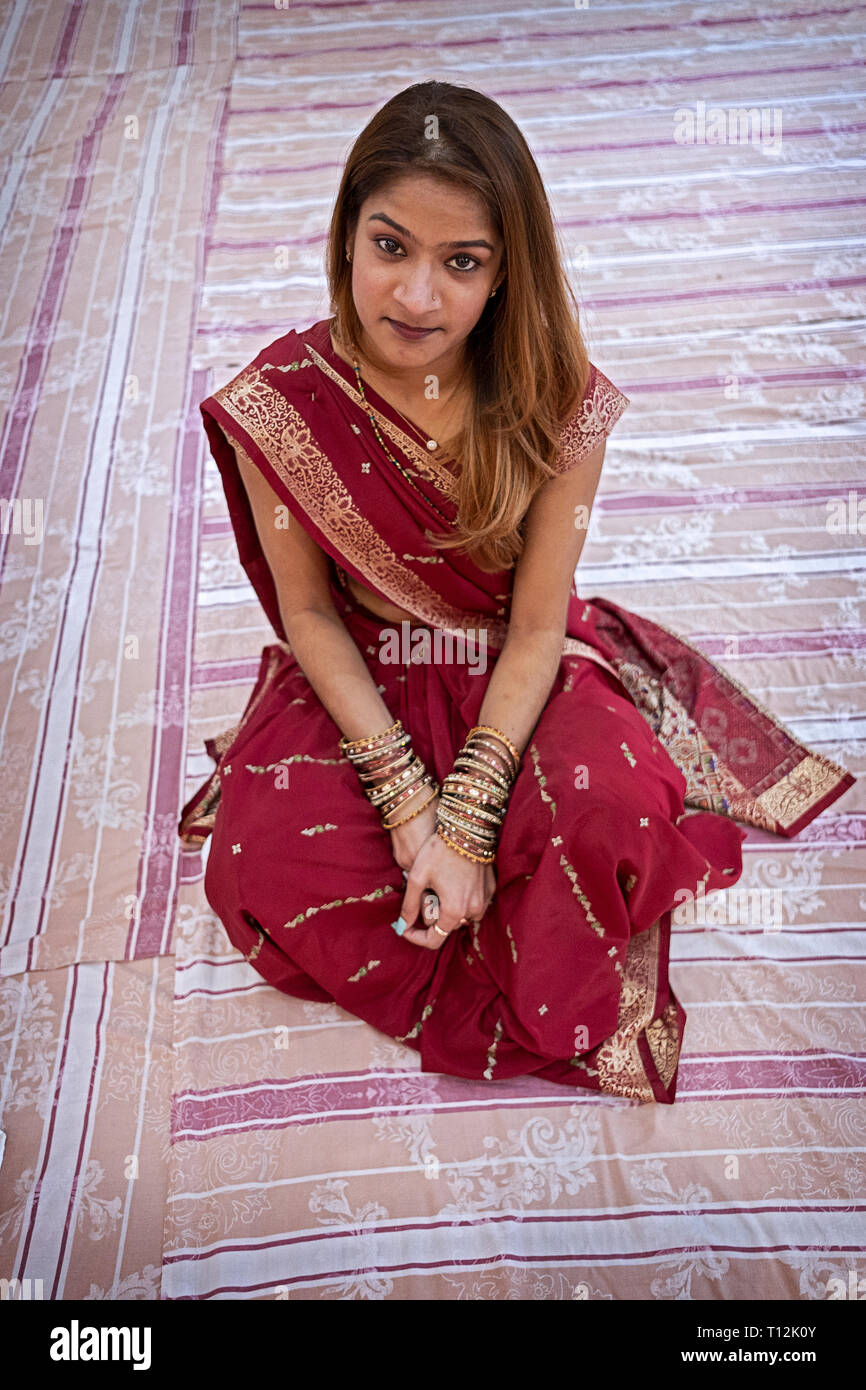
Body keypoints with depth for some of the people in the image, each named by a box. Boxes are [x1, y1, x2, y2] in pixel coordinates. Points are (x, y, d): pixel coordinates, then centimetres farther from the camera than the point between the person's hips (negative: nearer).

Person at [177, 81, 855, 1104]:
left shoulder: (557, 404, -19)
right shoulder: (282, 400, -18)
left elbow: (537, 625, -15)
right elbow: (307, 609, -10)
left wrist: (465, 819, -23)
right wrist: (408, 800, -17)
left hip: (518, 671, 0)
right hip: (359, 675, 1)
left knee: (612, 810, -30)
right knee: (263, 861, -23)